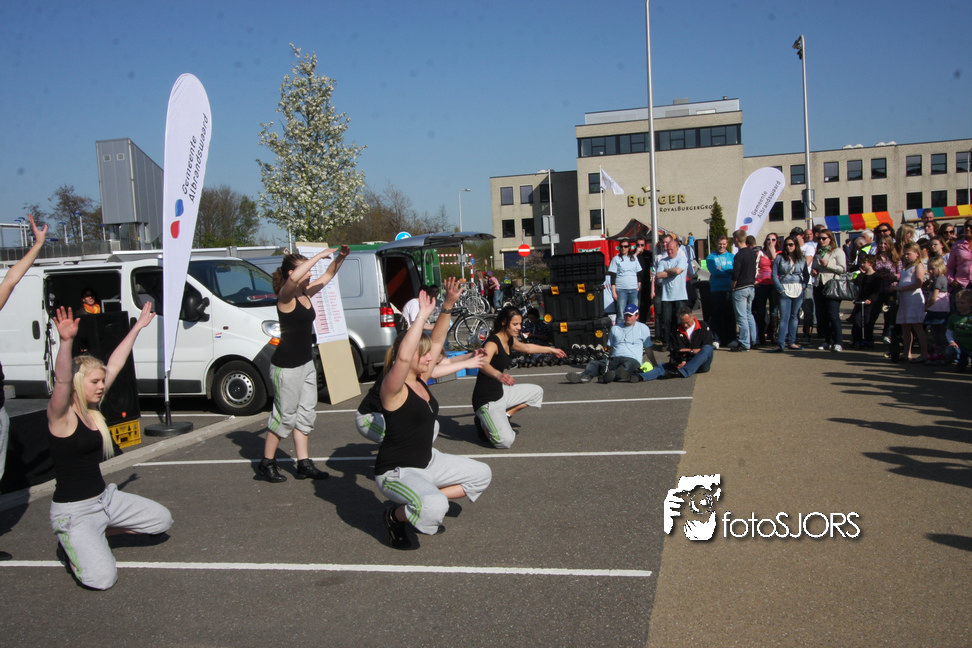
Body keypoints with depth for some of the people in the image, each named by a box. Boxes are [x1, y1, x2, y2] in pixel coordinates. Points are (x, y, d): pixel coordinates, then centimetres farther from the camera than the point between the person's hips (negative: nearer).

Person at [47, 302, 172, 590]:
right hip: (73, 510, -8)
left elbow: (115, 364, 6)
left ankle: (97, 535, 19)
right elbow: (62, 379, -37)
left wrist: (138, 326, 8)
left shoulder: (92, 407, 4)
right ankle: (71, 544, 10)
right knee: (102, 578, -21)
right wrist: (66, 342, -54)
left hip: (105, 498, 8)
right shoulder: (61, 415, -16)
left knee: (163, 520, 11)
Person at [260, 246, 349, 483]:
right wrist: (319, 255, -31)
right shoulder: (285, 295, -14)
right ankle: (266, 464, 16)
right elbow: (293, 279, -37)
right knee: (285, 415, 1)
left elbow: (328, 276, 20)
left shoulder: (305, 293, 8)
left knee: (305, 414, 11)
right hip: (286, 366, -9)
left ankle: (304, 464, 20)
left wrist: (340, 257, 4)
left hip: (306, 363, 9)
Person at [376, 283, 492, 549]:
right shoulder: (393, 389, -20)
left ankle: (421, 503, 14)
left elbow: (437, 340, 6)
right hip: (396, 471, -9)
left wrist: (449, 304, -5)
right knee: (434, 507, -37)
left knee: (482, 475, 13)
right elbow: (403, 356, -40)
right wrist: (423, 315, -36)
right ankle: (396, 516, -2)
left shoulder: (421, 380, 4)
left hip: (428, 462, 9)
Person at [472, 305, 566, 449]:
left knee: (537, 392, 23)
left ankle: (501, 419, 15)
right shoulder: (492, 343, -21)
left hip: (502, 392, 10)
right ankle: (485, 424, 8)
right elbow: (483, 364, -42)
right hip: (487, 399, -10)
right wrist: (498, 374, -63)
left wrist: (551, 350, 43)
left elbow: (527, 348, 31)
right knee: (505, 441, -25)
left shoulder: (510, 341, 9)